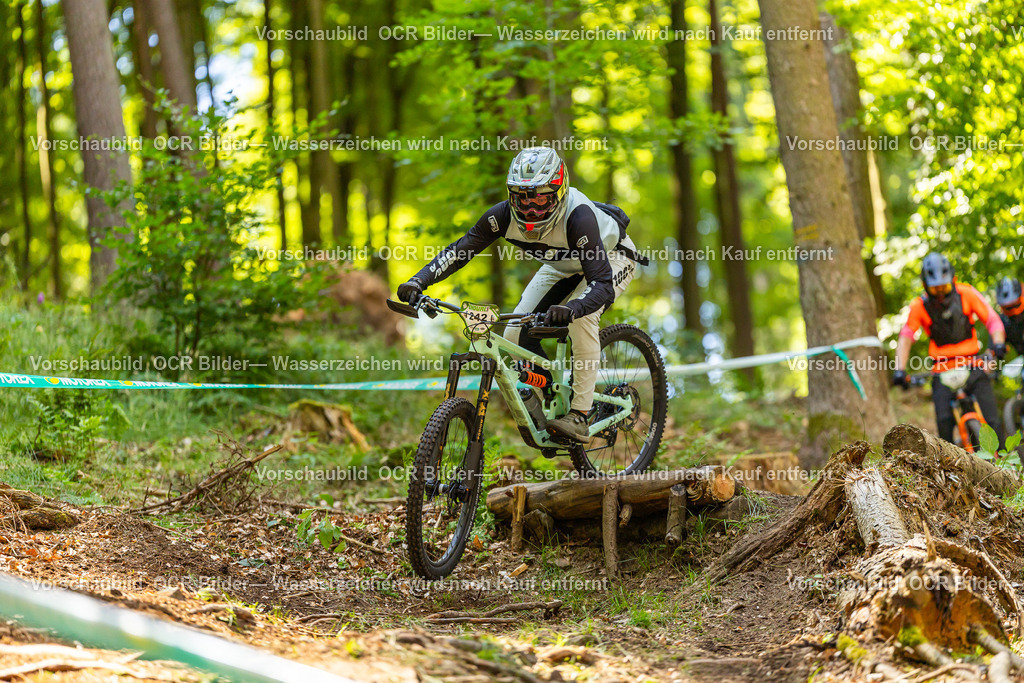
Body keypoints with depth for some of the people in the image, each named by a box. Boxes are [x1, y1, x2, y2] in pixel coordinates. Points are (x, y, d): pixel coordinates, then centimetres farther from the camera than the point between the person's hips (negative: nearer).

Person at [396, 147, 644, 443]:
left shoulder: (577, 216, -41)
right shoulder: (505, 215, -28)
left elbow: (603, 282, -47)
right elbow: (460, 249, -20)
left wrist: (570, 309, -66)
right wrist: (418, 282, -35)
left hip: (612, 257, -5)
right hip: (563, 266, 5)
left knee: (581, 317, -33)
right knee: (516, 337, -10)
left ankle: (580, 416, -24)